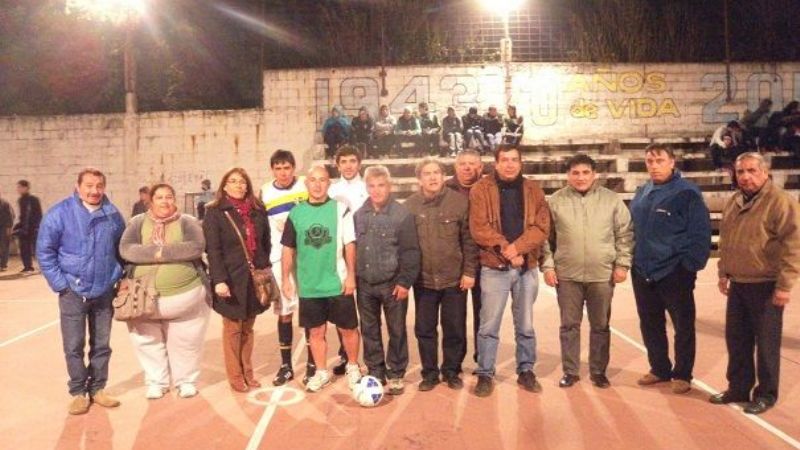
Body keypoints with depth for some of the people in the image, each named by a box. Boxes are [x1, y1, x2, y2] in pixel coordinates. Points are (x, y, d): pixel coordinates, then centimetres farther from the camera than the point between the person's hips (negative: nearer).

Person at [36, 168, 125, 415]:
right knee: (74, 346, 4)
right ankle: (78, 392, 19)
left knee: (101, 345, 11)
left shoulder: (113, 214, 1)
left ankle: (98, 388, 25)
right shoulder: (60, 213, -10)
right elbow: (44, 251, -6)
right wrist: (59, 284, -9)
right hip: (73, 291, -3)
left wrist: (122, 277, 7)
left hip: (104, 291, 3)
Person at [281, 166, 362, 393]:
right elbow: (288, 249, 7)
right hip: (309, 285, 2)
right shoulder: (296, 213, 3)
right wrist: (286, 279, 5)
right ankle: (321, 372, 28)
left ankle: (353, 367, 30)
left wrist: (351, 275, -7)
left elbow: (350, 244, -3)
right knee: (316, 331, 11)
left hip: (338, 283, -2)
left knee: (348, 328, 8)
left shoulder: (340, 209, -3)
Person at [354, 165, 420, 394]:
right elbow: (353, 247, 10)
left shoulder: (402, 214, -9)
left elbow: (410, 251, -10)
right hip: (365, 284, 4)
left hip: (392, 283, -4)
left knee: (396, 330, 7)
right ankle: (375, 371, 27)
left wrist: (405, 281, -14)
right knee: (369, 330, 13)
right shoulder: (359, 215, 4)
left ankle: (396, 374, 21)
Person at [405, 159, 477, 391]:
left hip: (455, 278, -1)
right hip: (424, 280, 1)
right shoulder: (409, 205, -1)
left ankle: (452, 371, 27)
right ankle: (429, 373, 26)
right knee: (424, 329, 10)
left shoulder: (460, 202, -6)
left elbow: (469, 240, -4)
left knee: (455, 329, 10)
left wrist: (469, 271, -8)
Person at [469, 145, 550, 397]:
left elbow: (542, 227, -2)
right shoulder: (481, 189, -2)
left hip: (527, 267, 3)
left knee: (525, 325, 13)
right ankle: (485, 374, 15)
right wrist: (505, 249, -17)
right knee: (489, 325, 2)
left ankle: (526, 371, 28)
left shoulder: (533, 190, 7)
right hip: (494, 267, -3)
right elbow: (479, 228, -10)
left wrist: (517, 247, -16)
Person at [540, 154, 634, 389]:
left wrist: (622, 264, -2)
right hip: (567, 275, 0)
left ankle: (598, 371, 26)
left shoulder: (612, 199, 1)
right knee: (569, 325, 9)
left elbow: (625, 234, 3)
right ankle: (570, 371, 22)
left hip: (602, 274, 0)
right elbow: (545, 236, 2)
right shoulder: (556, 201, 0)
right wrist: (548, 266, -3)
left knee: (600, 325, 11)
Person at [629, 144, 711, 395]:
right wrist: (631, 260, 10)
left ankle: (682, 374, 21)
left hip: (674, 273, -6)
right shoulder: (641, 194, 9)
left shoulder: (687, 193, -10)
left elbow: (700, 233, -12)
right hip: (643, 273, 6)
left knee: (683, 326, 7)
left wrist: (690, 265, -15)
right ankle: (659, 369, 31)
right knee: (650, 325, 15)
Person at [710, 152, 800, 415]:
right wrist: (723, 273, 16)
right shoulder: (733, 203, 10)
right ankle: (738, 388, 28)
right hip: (738, 284, 7)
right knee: (736, 339, 14)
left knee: (766, 342, 5)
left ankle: (766, 394, 20)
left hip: (766, 285, -7)